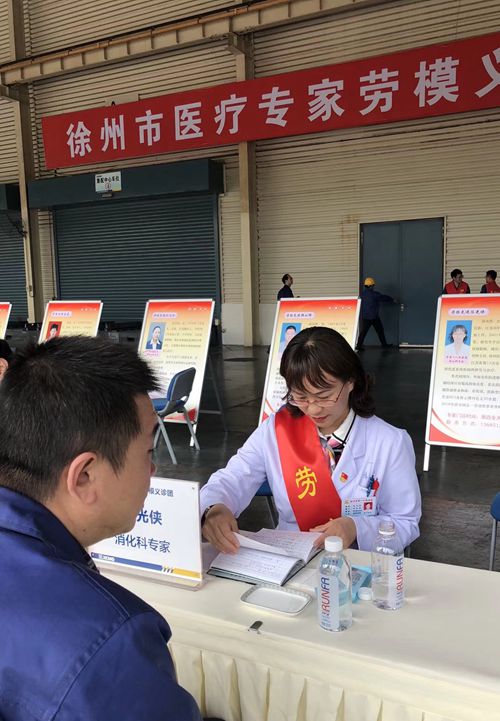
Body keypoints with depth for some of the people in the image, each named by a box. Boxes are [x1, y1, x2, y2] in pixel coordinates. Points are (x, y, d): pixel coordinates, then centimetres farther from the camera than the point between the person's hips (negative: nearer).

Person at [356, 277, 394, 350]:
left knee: (363, 331, 4)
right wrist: (392, 300, 13)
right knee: (380, 331, 9)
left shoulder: (363, 294, 4)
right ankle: (384, 344, 18)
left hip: (364, 317, 5)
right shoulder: (375, 294, -13)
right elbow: (384, 298, -2)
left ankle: (359, 345, -4)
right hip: (374, 316, -5)